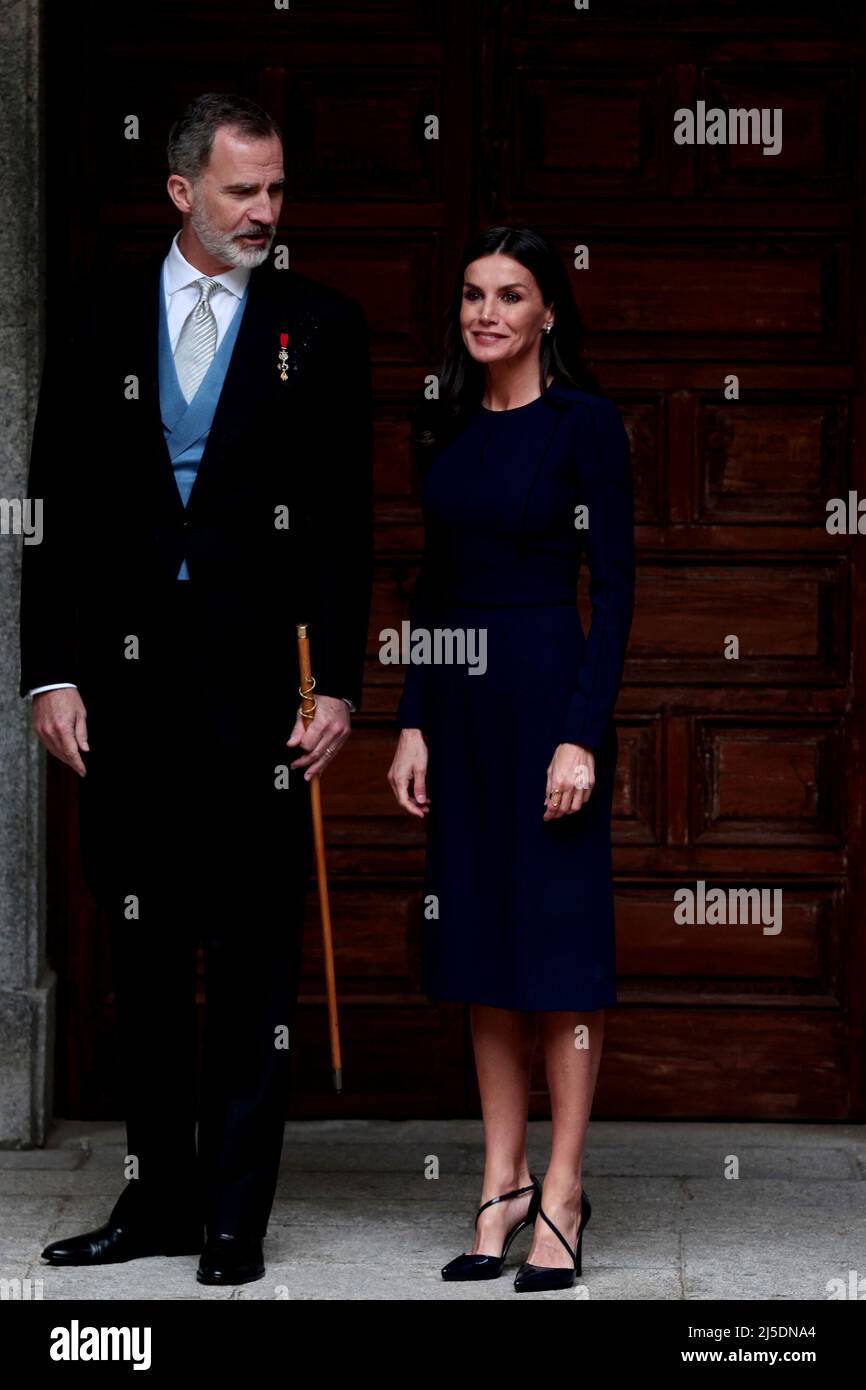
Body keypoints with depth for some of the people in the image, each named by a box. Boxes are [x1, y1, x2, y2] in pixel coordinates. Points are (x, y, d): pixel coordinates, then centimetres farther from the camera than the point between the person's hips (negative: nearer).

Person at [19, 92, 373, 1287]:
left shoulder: (322, 326, 3)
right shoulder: (103, 317, 7)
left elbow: (346, 524, 1)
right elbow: (57, 511, 6)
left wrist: (338, 685, -6)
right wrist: (51, 673, -1)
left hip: (257, 682, -2)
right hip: (125, 678, 2)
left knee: (256, 955, 1)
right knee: (144, 951, 9)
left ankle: (237, 1215, 8)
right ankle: (158, 1198, 19)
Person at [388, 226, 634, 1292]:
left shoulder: (584, 422, -7)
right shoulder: (444, 429, 11)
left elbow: (613, 586, -10)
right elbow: (432, 583, 14)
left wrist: (584, 734, -16)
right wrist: (412, 723, 8)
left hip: (546, 690, -6)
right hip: (456, 698, 6)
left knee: (558, 937, -2)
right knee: (478, 939, 9)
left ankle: (560, 1197, 4)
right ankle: (503, 1181, 16)